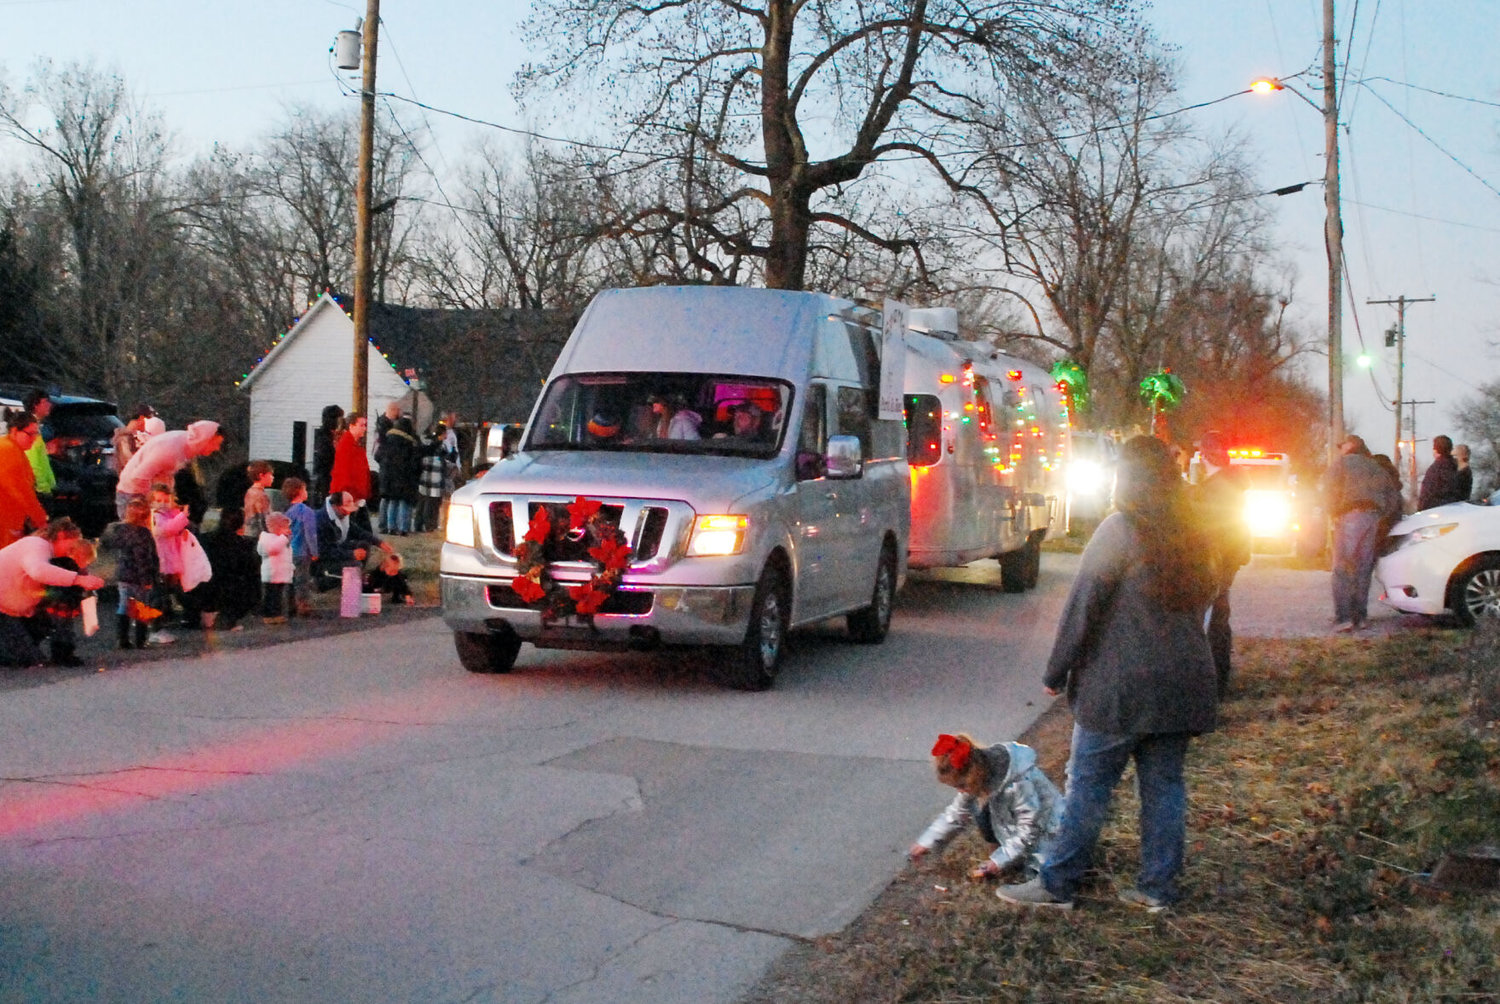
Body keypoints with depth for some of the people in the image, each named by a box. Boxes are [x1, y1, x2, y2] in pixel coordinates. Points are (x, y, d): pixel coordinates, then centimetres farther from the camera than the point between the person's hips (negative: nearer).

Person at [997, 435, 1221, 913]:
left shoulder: (1120, 530, -12)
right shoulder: (1195, 538, 9)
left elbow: (1082, 606, -12)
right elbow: (1205, 601, 17)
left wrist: (1056, 672, -5)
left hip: (1121, 685, -6)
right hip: (1184, 684, 7)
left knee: (1089, 783, 0)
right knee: (1164, 783, 12)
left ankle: (1057, 883, 6)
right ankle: (1158, 887, 16)